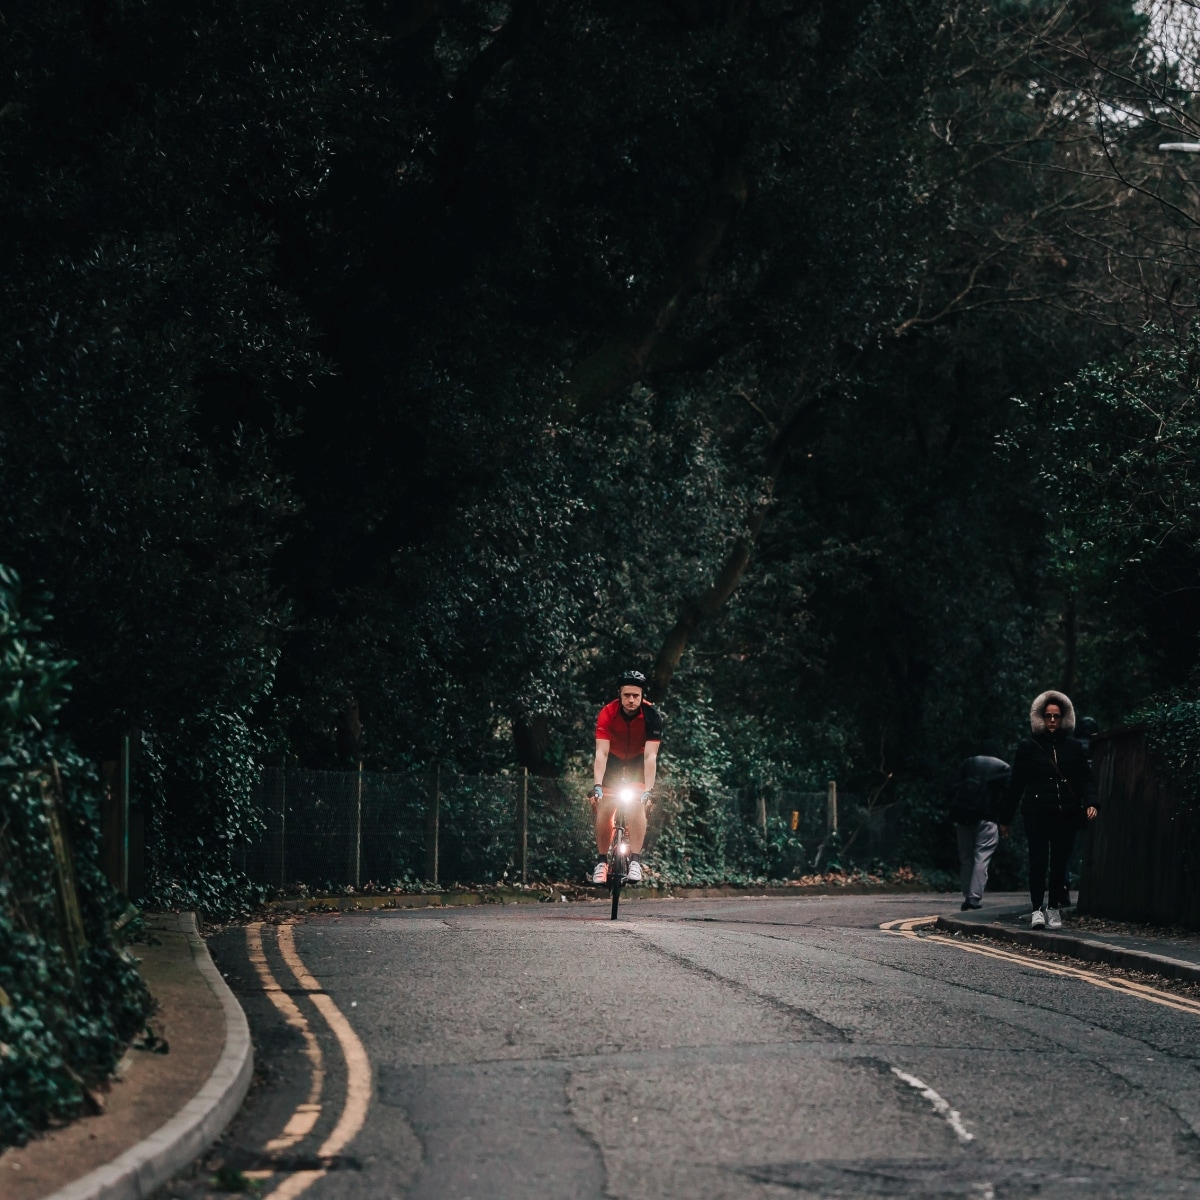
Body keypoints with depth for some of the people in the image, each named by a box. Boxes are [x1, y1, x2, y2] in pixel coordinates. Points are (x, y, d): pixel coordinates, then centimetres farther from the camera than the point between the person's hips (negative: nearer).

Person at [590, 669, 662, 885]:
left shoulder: (651, 716, -29)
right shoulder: (607, 714, -29)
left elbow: (650, 756, -33)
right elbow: (601, 753, -34)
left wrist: (648, 790, -42)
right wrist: (597, 786, -45)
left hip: (638, 760, -1)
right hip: (612, 759, 1)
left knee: (637, 805, -20)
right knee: (604, 808, -12)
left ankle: (635, 861, -17)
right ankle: (602, 862, 0)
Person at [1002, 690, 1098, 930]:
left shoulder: (1074, 748, 12)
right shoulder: (1028, 748, 8)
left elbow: (1086, 779, 10)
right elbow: (1016, 784, 9)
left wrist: (1091, 803, -9)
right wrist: (1006, 817, 8)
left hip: (1066, 814, 2)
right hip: (1037, 813, -2)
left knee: (1060, 861, 1)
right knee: (1038, 859, -11)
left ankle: (1054, 907, 13)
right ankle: (1037, 909, -11)